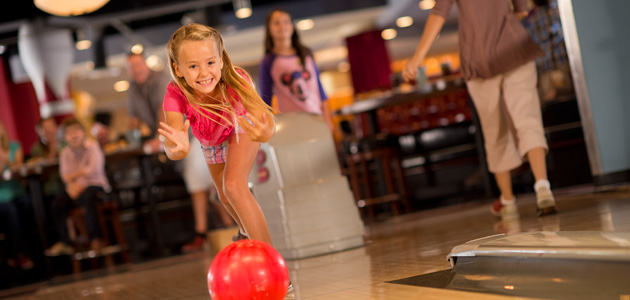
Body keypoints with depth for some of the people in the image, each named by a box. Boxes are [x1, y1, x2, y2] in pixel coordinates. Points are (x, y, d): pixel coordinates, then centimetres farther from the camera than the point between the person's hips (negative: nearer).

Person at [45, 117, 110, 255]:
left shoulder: (92, 146, -5)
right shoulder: (65, 153, 8)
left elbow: (93, 169, -14)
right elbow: (65, 175, -1)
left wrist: (74, 175, -8)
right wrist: (72, 185, -22)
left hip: (95, 185, -5)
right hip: (76, 187, 5)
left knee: (87, 198, -36)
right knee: (57, 204, -18)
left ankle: (96, 239, -26)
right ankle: (65, 242, -9)